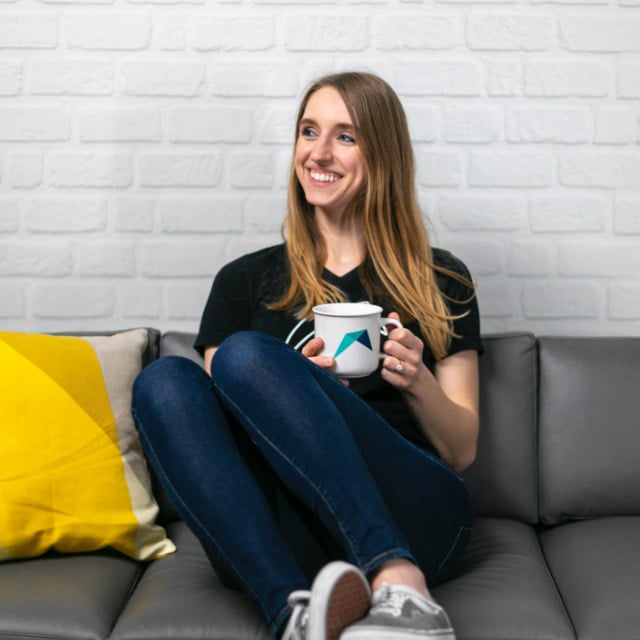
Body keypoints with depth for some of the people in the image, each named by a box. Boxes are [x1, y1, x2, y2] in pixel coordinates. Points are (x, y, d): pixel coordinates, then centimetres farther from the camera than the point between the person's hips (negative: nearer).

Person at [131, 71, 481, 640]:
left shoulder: (440, 281, 16)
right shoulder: (246, 280, 19)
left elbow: (462, 452, 14)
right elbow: (222, 418, 11)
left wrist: (416, 383, -7)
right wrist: (294, 389, -9)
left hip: (409, 522, -2)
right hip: (285, 541, 2)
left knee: (245, 355, -24)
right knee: (165, 381, -23)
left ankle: (399, 588, -40)